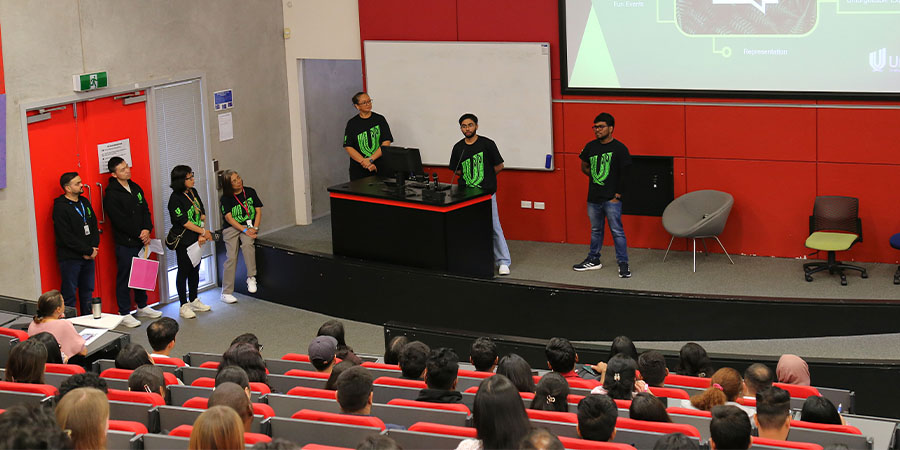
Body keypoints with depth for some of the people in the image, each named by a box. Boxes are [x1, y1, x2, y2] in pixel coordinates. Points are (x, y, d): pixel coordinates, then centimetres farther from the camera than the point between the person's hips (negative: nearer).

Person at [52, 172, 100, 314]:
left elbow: (94, 226, 14)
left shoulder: (85, 202, 11)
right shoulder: (60, 208, -13)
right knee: (69, 293, -2)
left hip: (88, 256, 7)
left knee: (87, 291, 14)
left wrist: (94, 247, -3)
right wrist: (88, 250, -14)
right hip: (70, 258, -7)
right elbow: (67, 237, -18)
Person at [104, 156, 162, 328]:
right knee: (124, 278, 0)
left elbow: (145, 210, 11)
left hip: (140, 241, 7)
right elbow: (120, 221, -17)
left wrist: (146, 230, -6)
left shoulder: (135, 188, 11)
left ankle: (142, 307, 30)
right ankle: (124, 314, 7)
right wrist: (139, 235, -13)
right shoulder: (112, 195, -13)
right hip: (125, 243, -7)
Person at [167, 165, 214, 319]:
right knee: (184, 271, 1)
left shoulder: (193, 192, 6)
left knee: (195, 269, 15)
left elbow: (202, 214, 6)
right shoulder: (175, 199, -17)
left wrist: (201, 235, -6)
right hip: (183, 241, -7)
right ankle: (184, 306, 9)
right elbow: (185, 222, -19)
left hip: (196, 239, 7)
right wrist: (204, 231, -14)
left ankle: (194, 301, 28)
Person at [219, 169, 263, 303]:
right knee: (231, 257, -16)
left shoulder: (250, 192, 6)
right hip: (232, 228, -1)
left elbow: (258, 211, 6)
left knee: (247, 243, -33)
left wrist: (254, 228, -10)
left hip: (249, 226, 1)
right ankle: (226, 293, -14)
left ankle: (251, 277, -26)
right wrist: (245, 230, -19)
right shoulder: (226, 199, 0)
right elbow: (229, 218, -8)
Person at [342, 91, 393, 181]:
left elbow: (386, 143, -3)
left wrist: (370, 159, -14)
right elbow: (348, 147, -2)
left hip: (379, 167, 0)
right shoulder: (352, 123, 5)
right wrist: (365, 163, -14)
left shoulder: (380, 119, 5)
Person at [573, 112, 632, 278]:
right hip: (593, 198, 5)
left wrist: (617, 194, -9)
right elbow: (584, 167, 20)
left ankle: (623, 264, -1)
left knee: (617, 231, -5)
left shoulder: (619, 148, -7)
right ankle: (593, 260, 28)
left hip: (611, 199, -5)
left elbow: (624, 174, -6)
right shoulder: (591, 146, 8)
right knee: (595, 230, 17)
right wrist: (596, 177, 6)